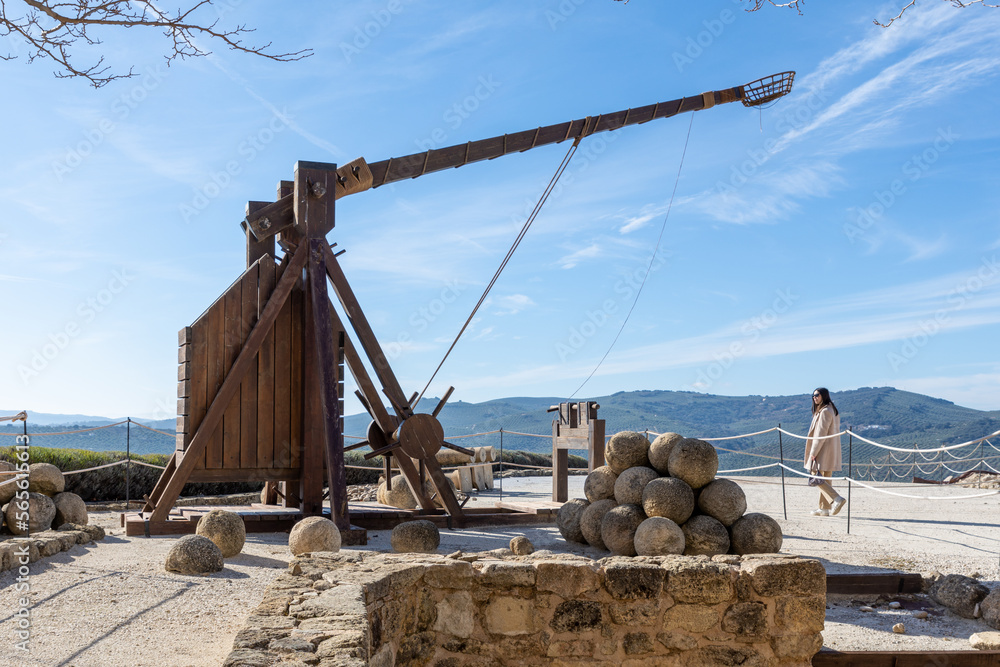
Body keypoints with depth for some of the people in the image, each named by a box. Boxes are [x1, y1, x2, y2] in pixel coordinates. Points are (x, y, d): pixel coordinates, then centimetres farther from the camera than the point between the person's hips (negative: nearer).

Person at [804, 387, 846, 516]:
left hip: (824, 450, -10)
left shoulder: (825, 411, -15)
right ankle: (824, 509, 13)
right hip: (831, 451, 10)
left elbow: (821, 434, -19)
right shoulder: (832, 410, 16)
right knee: (824, 479, 11)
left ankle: (837, 499, -17)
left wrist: (813, 452, -17)